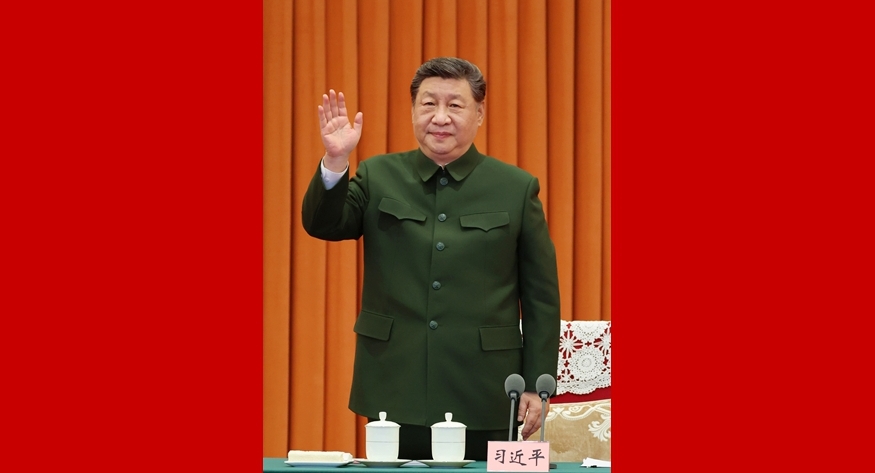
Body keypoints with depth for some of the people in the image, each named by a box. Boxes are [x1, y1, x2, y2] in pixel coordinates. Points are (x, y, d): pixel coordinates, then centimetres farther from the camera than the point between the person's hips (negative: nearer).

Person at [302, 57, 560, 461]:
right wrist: (335, 161, -21)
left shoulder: (516, 189, 4)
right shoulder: (378, 178, 9)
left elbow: (541, 298, 4)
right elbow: (323, 225, -4)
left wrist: (536, 386, 0)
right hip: (395, 398, 1)